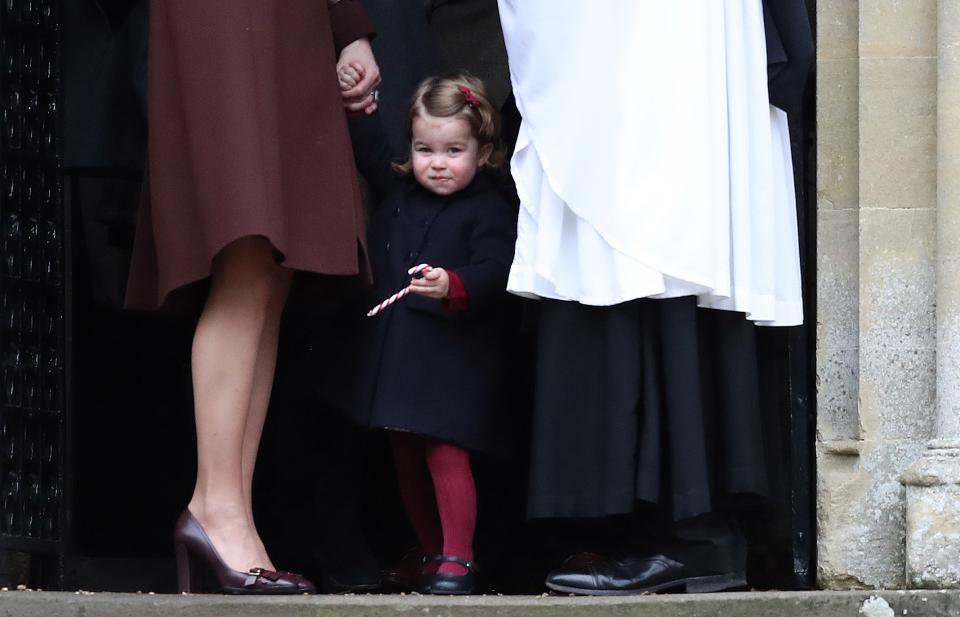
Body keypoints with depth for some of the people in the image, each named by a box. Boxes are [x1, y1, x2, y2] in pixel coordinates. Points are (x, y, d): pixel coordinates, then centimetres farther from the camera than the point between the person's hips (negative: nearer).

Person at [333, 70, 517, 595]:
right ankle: (429, 552, 25)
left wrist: (453, 286, -36)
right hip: (396, 350, 7)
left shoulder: (489, 211, -8)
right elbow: (367, 150, 29)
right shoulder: (398, 191, 13)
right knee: (406, 457, 12)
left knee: (445, 453, -11)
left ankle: (458, 557, -4)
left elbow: (494, 274, -19)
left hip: (453, 356, -7)